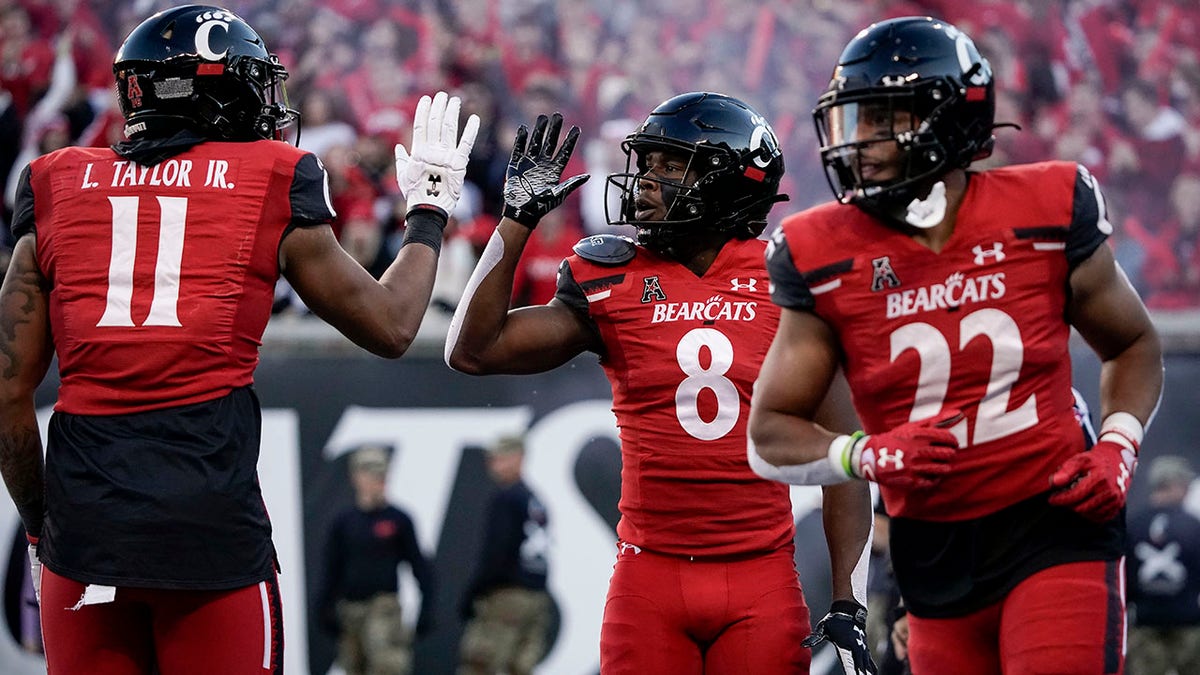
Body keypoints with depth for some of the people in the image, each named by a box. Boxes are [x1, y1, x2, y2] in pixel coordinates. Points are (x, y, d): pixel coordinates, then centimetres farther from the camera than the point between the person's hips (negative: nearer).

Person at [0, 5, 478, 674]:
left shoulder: (59, 189, 10)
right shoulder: (271, 185, 5)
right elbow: (390, 326, 16)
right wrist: (430, 209, 32)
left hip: (83, 521, 2)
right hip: (212, 519, -2)